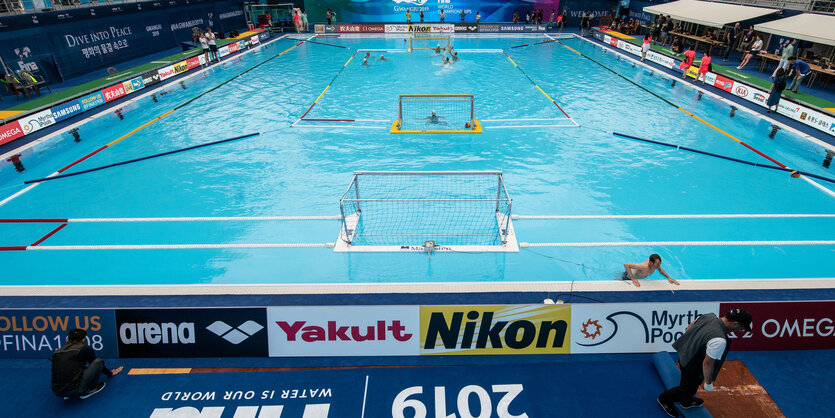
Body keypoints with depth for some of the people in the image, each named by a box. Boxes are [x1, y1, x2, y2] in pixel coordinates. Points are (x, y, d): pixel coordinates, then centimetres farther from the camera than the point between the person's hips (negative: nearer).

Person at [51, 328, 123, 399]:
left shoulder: (57, 352, 16)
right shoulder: (84, 348, 3)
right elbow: (97, 364, 18)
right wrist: (110, 373, 35)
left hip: (56, 392, 6)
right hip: (75, 390, -6)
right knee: (99, 361, 3)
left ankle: (68, 395, 14)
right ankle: (87, 390, 3)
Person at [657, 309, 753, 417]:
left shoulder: (709, 316, -13)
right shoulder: (719, 340, -36)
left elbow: (689, 328, 4)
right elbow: (708, 363, -28)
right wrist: (708, 382, -11)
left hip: (684, 354, 8)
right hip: (692, 367, -8)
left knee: (694, 383, 33)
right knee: (687, 388, 20)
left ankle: (686, 401, 58)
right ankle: (664, 399, 41)